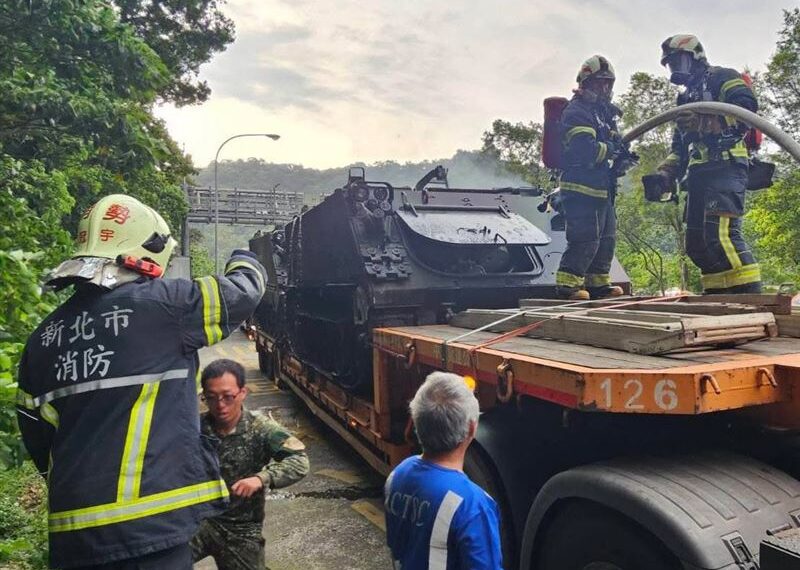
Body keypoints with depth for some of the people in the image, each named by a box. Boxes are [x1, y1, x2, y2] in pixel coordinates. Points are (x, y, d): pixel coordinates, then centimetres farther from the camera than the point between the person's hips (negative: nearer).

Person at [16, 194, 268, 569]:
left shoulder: (43, 338, 8)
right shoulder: (158, 304, -11)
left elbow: (38, 438, 16)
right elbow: (243, 290, 4)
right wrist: (244, 261, 27)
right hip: (146, 527, -7)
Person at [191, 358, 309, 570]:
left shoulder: (260, 428, -11)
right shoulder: (196, 427, -5)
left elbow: (300, 461, -20)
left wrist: (262, 478, -34)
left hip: (242, 527, 0)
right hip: (199, 517, 0)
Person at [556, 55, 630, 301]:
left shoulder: (604, 113, 23)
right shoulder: (577, 112, -10)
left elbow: (608, 148, 26)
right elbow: (585, 150, -22)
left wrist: (621, 157, 5)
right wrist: (613, 149, -12)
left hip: (601, 189, 10)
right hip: (582, 188, -10)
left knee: (606, 238, 14)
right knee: (586, 238, -13)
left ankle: (598, 283, 22)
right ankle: (567, 283, -6)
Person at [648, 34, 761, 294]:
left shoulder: (722, 78, 6)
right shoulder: (687, 99, 30)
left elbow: (746, 107, -13)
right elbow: (679, 148, 27)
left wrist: (704, 122, -23)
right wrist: (664, 174, 10)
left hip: (725, 167, -9)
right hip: (699, 174, 9)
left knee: (721, 233, -24)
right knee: (696, 242, 5)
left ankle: (751, 293, -23)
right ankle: (718, 295, 9)